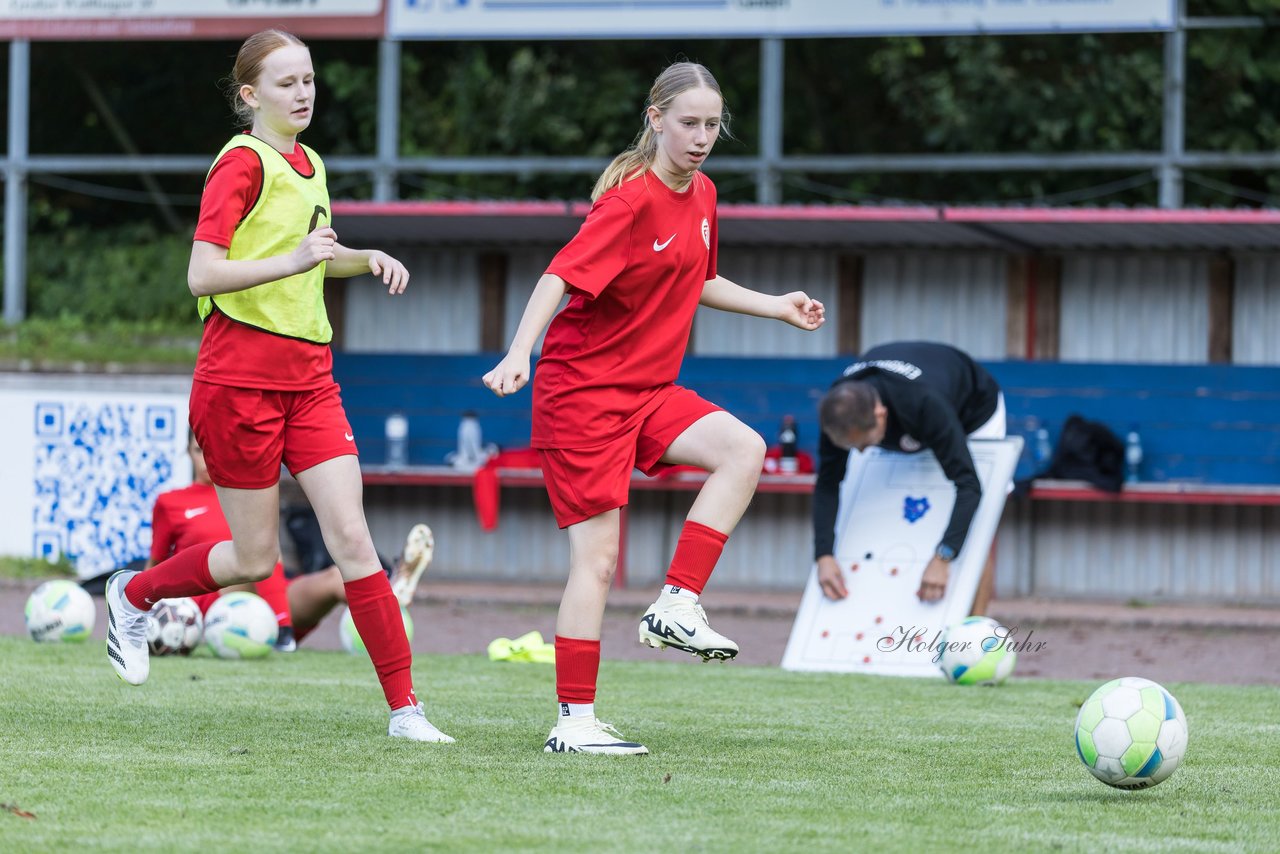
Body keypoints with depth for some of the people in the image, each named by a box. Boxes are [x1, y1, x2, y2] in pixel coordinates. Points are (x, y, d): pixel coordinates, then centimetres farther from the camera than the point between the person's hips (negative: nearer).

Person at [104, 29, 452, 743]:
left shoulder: (310, 166, 14)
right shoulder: (242, 163, -10)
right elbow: (203, 275, -20)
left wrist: (367, 258, 14)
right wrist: (292, 261, -31)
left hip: (309, 377, 6)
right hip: (240, 380, -6)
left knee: (351, 536, -6)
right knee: (255, 560, 2)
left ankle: (404, 707, -8)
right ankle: (133, 596, 29)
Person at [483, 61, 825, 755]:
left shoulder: (701, 195, 8)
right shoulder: (631, 200, -18)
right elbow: (561, 276, -28)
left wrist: (777, 307, 20)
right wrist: (517, 355, -41)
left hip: (647, 388, 8)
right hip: (583, 390, -8)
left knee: (742, 450, -15)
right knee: (597, 556, -9)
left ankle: (676, 606, -11)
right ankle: (574, 721, -3)